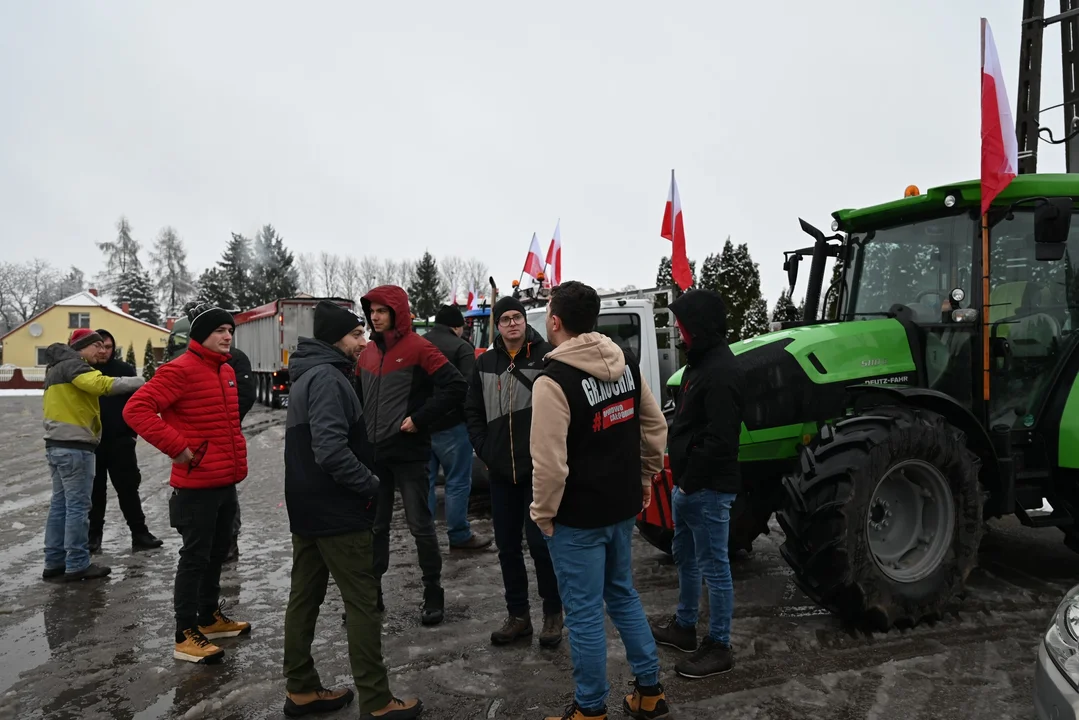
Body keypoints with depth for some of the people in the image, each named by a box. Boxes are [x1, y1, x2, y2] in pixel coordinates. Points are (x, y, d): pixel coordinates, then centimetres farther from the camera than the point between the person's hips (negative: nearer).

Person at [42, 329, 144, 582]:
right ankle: (78, 565, 1)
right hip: (74, 446, -10)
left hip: (57, 444, 10)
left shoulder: (56, 369, 21)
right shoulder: (72, 364, -12)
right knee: (78, 506, -4)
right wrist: (140, 383, -31)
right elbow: (100, 384, -30)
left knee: (60, 504, 14)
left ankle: (54, 563, 19)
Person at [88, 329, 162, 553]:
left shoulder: (124, 370, 0)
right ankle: (93, 535, 19)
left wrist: (131, 430, -2)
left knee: (128, 488, 4)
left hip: (119, 441, 0)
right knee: (94, 491, 10)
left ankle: (139, 533, 9)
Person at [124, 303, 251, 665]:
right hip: (197, 484, -8)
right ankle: (186, 634, 12)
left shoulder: (227, 370, 11)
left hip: (227, 481, 9)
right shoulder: (180, 370, -16)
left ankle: (209, 616, 34)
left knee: (217, 552, 19)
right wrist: (178, 448, -23)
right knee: (195, 557, 0)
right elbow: (136, 409, -23)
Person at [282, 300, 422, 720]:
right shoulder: (327, 377, -19)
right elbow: (332, 450, -30)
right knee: (363, 603, -2)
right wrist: (371, 485, -17)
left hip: (308, 507, 10)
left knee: (304, 597, 15)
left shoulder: (308, 376, 13)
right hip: (337, 511, -10)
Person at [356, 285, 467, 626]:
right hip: (373, 453, 6)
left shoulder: (418, 348, -10)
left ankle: (433, 594, 17)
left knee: (420, 525, 3)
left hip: (408, 452, -6)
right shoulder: (367, 353, 10)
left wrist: (419, 419, -17)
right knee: (374, 525, 14)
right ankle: (371, 591, 27)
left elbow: (457, 386, -18)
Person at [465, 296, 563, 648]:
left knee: (540, 542, 1)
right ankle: (518, 615, 28)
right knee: (507, 545, 13)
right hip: (500, 472, 5)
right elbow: (473, 412, 15)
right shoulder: (485, 363, 8)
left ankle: (553, 613, 21)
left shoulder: (547, 357, -8)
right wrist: (485, 450, 5)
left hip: (539, 470, -5)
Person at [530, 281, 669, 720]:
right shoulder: (627, 364, 2)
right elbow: (655, 427, 10)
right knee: (622, 595, 23)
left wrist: (543, 513, -9)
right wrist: (645, 478, 20)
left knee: (584, 613, 7)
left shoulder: (553, 381, -22)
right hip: (622, 506, 8)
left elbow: (550, 463, -23)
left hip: (578, 517, -7)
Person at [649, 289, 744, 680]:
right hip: (690, 483, 11)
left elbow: (719, 440, -26)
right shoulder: (701, 362, 12)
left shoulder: (721, 371, -21)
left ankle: (718, 647, 16)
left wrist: (690, 481, -18)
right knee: (685, 557, 22)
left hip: (708, 488, -11)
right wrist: (682, 478, 14)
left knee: (713, 567, 2)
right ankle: (684, 626, 39)